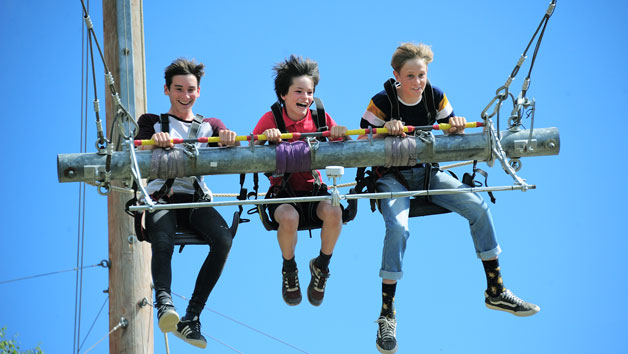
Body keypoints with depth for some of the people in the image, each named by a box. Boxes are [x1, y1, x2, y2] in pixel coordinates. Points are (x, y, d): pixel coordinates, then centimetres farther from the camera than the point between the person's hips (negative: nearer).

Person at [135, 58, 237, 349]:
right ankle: (164, 302, -52)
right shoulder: (152, 122, 21)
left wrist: (229, 140, -19)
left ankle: (191, 317, -29)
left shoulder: (209, 125, 26)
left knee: (223, 239, -29)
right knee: (162, 243, -35)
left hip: (196, 199, 1)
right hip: (161, 197, -1)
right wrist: (154, 142, -22)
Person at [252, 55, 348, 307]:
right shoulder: (271, 119, -5)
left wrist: (341, 135, -23)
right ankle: (288, 270, -4)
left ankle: (321, 266, -2)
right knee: (289, 217, -36)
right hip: (282, 193, -2)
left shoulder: (320, 118, 1)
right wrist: (266, 138, -32)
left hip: (314, 191, 2)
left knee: (333, 212, -31)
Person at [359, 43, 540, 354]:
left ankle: (496, 291, 1)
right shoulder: (382, 102, -13)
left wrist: (456, 127, -16)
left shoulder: (435, 97, -2)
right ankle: (387, 315, -21)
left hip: (427, 172, 4)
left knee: (478, 206, -13)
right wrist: (385, 130, -29)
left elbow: (452, 137, 8)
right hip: (392, 177, -4)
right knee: (398, 227, -32)